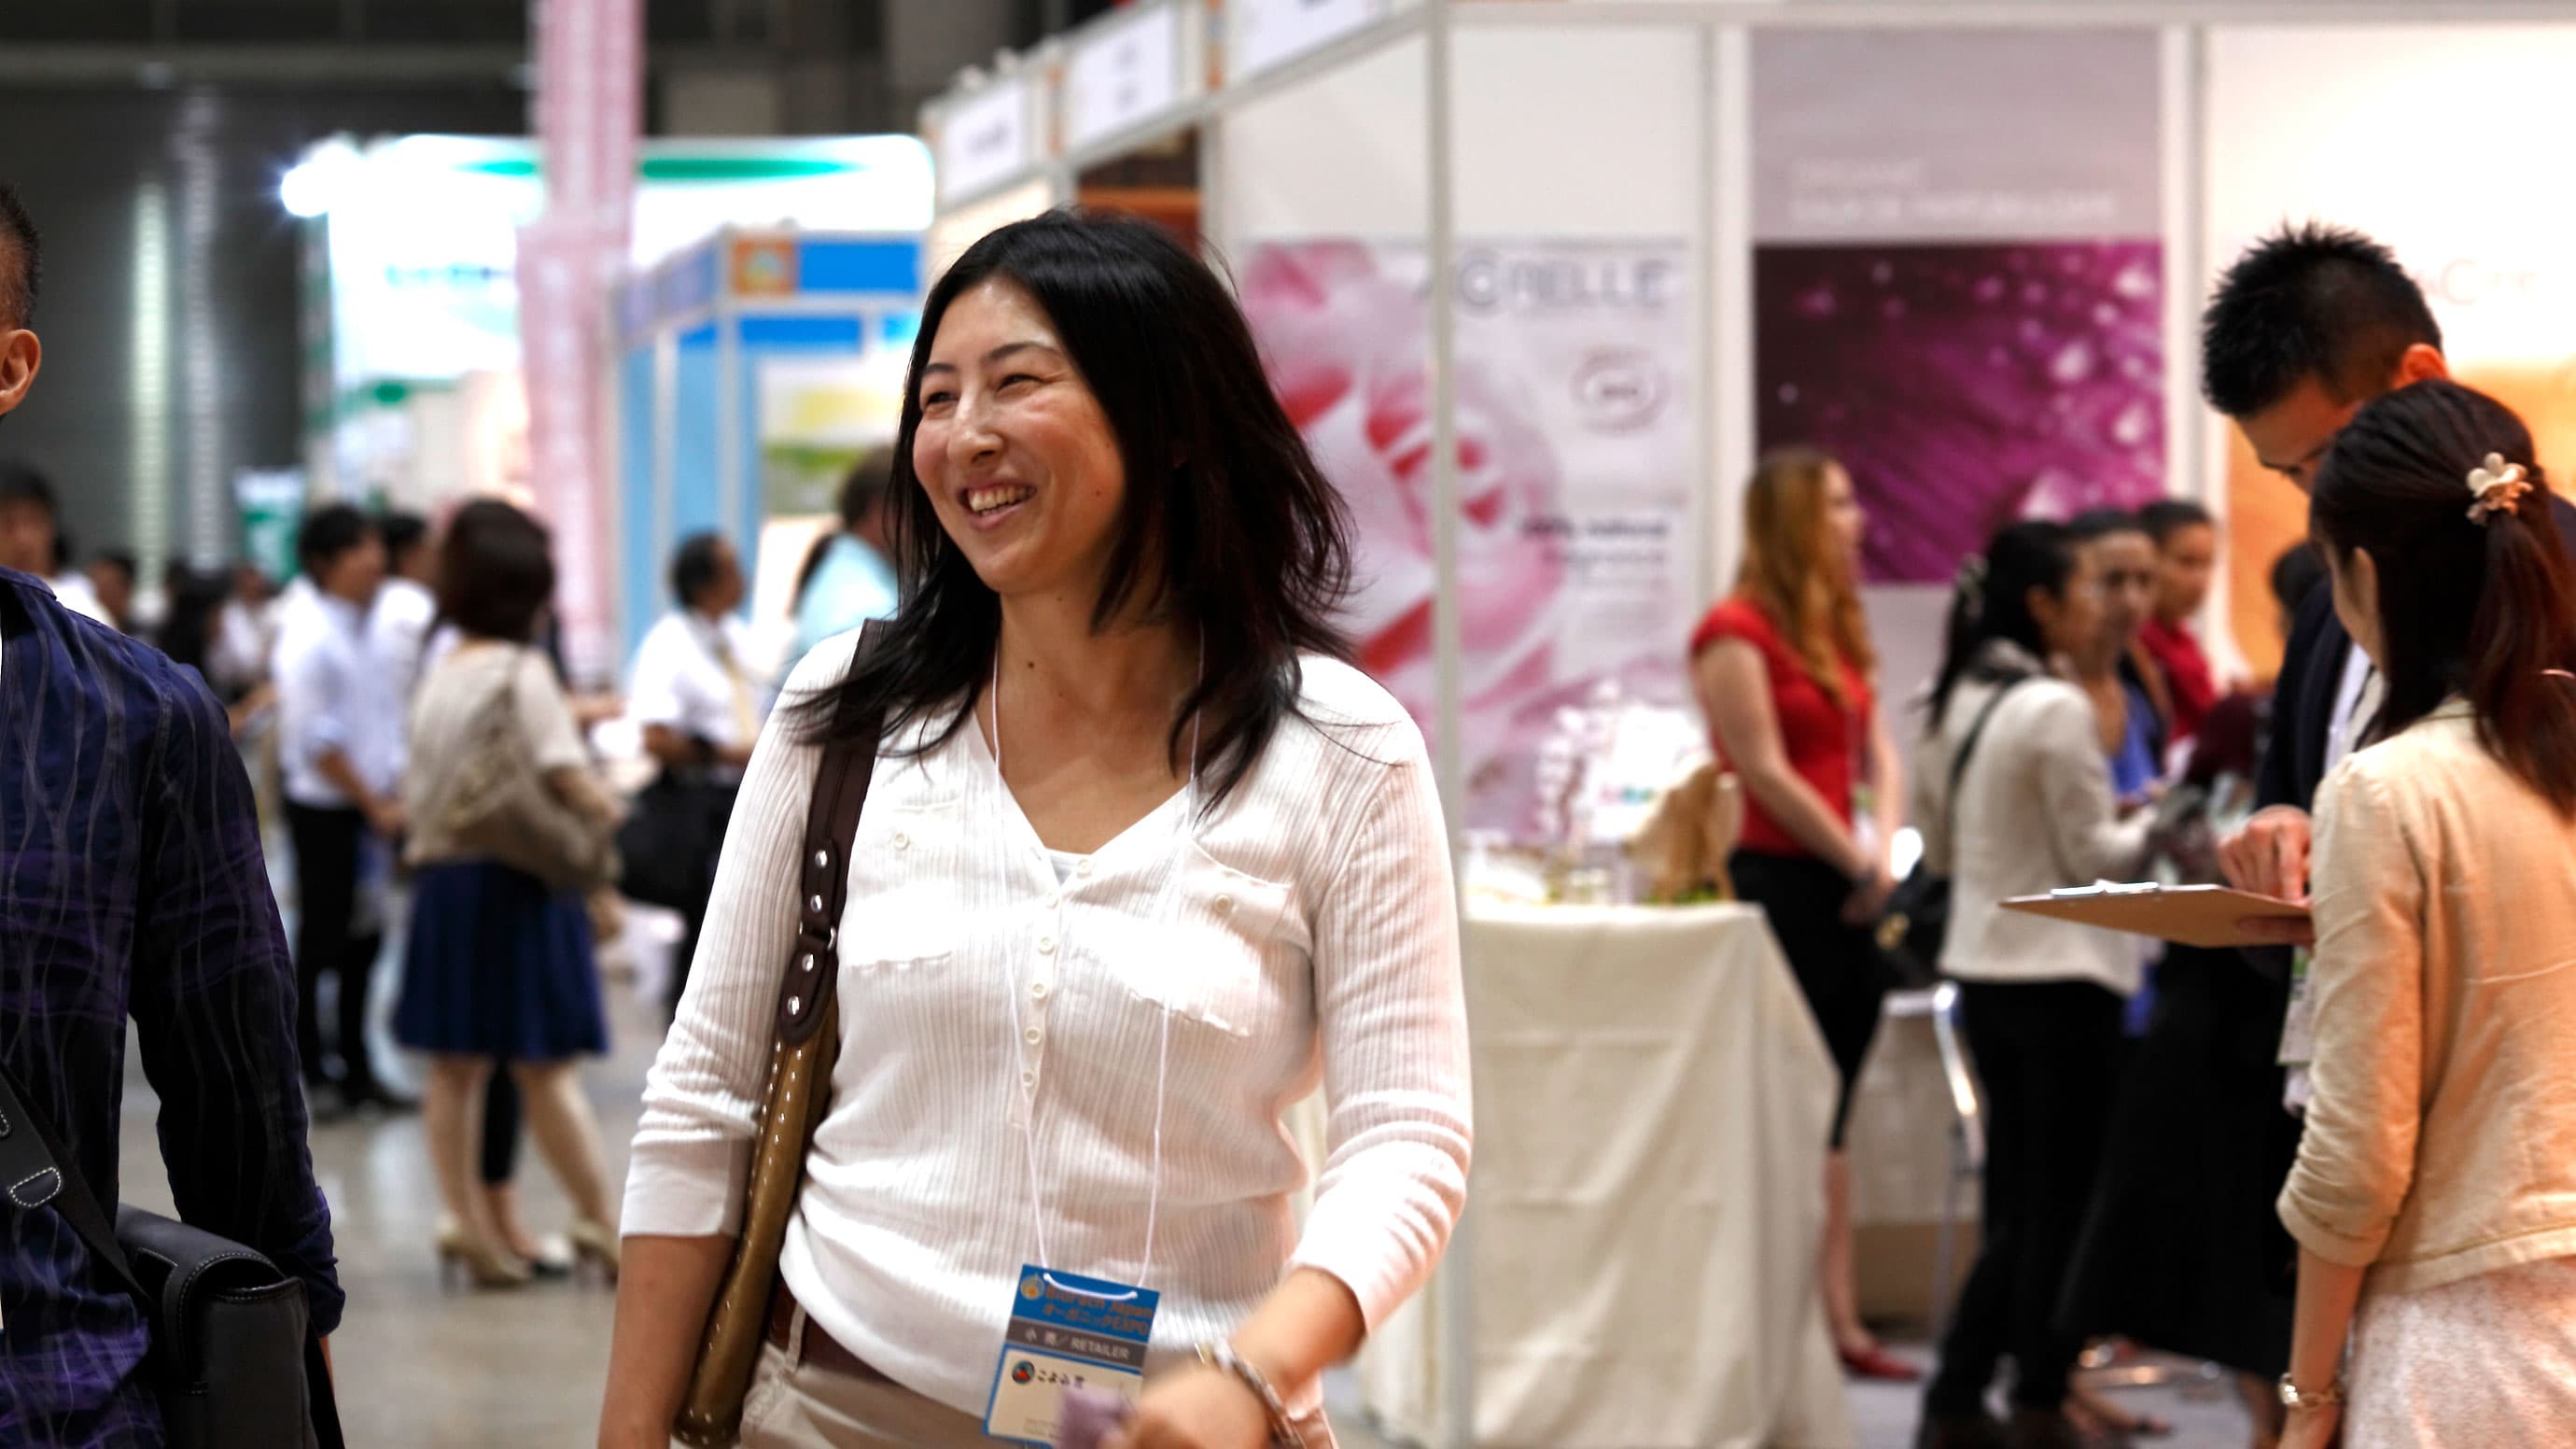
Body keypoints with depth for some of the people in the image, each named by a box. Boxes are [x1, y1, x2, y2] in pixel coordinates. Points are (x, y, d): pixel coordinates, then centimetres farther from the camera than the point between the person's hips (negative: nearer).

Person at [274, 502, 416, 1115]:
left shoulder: (356, 629, 11)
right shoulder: (310, 636, -16)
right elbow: (318, 740, -18)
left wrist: (394, 794, 8)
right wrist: (375, 805, -13)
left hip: (370, 807, 8)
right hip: (325, 809, -8)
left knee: (363, 942, 12)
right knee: (322, 943, -1)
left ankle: (357, 1070, 20)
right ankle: (306, 1075, 9)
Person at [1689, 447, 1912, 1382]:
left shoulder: (1840, 631, 16)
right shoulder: (1737, 632, -10)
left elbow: (1880, 757, 12)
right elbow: (1767, 774, -14)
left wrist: (1884, 854, -5)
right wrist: (1859, 864, -9)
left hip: (1846, 893, 8)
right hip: (1778, 885, -8)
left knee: (1830, 1111, 9)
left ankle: (1839, 1321, 11)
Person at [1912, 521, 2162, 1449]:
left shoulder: (1958, 702, 8)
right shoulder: (2055, 710, -16)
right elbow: (2095, 858, -11)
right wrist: (2155, 824, 6)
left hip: (1983, 966, 8)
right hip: (2061, 973, -8)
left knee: (2017, 1199, 14)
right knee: (2060, 1199, 3)